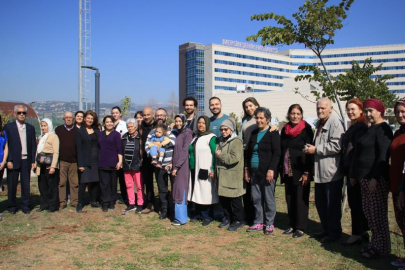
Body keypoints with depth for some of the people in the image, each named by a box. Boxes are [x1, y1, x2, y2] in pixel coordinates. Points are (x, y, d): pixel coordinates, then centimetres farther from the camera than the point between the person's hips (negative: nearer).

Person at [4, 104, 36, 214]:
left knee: (26, 184, 5)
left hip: (26, 161, 2)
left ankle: (25, 205, 15)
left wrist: (33, 161, 3)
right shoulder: (8, 127, 2)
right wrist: (8, 160, -9)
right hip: (13, 161, -2)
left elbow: (33, 146, 9)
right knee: (12, 185, 5)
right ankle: (12, 206, 17)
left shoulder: (30, 128, 10)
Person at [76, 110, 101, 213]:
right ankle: (80, 204, 5)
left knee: (95, 181, 8)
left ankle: (93, 201, 20)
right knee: (83, 182, -5)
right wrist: (80, 164, -12)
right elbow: (79, 148, -5)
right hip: (85, 161, -4)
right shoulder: (80, 132, 1)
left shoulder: (97, 131, 11)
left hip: (96, 160, 4)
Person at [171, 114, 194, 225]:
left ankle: (181, 218, 3)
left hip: (183, 166, -8)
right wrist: (172, 164, 6)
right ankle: (183, 215, 18)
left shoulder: (187, 133, -10)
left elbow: (185, 152, -16)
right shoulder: (177, 133, 15)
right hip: (176, 165, 8)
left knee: (180, 190, -5)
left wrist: (176, 167, -17)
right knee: (177, 190, 10)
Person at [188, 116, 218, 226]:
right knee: (197, 192, 9)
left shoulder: (211, 137, -7)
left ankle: (208, 217, 11)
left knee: (206, 193, -3)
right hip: (194, 170, 7)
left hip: (205, 171, -7)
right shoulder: (196, 137, 16)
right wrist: (191, 167, 15)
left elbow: (215, 154, -12)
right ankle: (200, 214, 22)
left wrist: (213, 169, -18)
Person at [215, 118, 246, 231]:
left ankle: (238, 220, 15)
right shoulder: (220, 141, 15)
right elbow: (217, 155, 25)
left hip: (233, 176, -8)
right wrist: (216, 169, 12)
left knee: (235, 200, 1)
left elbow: (235, 158, -24)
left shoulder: (236, 141, -11)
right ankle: (228, 218, 28)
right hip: (222, 175, 8)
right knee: (223, 198, 12)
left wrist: (220, 155, -14)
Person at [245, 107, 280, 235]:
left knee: (269, 198, 0)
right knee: (256, 198, 9)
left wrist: (271, 169, -17)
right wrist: (246, 169, 12)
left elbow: (276, 153, -10)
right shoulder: (254, 133, 15)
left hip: (267, 172, -6)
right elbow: (248, 151, 18)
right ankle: (258, 222, 20)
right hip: (254, 172, 6)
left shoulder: (273, 133, -4)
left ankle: (269, 224, 12)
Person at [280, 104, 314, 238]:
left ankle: (301, 227, 11)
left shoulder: (306, 129, -6)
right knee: (289, 199, 10)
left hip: (300, 171, -5)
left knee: (301, 199, 0)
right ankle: (292, 225, 21)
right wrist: (281, 169, 10)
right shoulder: (285, 129, 10)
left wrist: (307, 172, -16)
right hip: (287, 172, 5)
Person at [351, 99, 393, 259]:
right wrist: (356, 175, 18)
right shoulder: (371, 129, 17)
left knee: (378, 213, 0)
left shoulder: (383, 129, -12)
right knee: (368, 211, 14)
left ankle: (381, 247, 13)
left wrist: (375, 178, -23)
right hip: (365, 178, 9)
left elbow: (383, 156, -19)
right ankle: (375, 243, 26)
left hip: (377, 179, -9)